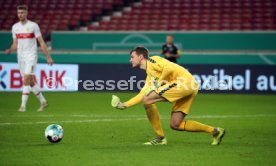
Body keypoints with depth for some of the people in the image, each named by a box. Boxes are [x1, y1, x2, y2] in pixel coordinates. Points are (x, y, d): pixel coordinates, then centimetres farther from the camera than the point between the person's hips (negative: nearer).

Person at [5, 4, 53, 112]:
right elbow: (15, 44, 13)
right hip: (20, 57, 5)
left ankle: (23, 105, -17)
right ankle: (43, 102, 23)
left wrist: (48, 57, -4)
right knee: (30, 82, 9)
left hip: (31, 56, -5)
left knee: (26, 80, -16)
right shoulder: (15, 27, 8)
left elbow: (41, 42, -3)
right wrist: (10, 50, -9)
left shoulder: (33, 26, -5)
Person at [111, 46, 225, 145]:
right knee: (175, 125, 7)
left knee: (147, 99, -11)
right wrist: (124, 105, 23)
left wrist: (158, 83, -7)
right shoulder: (149, 75, 27)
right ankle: (214, 131, 10)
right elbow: (142, 95, 27)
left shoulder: (151, 61, 1)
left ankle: (160, 138, -5)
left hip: (184, 81, -10)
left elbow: (169, 68, -16)